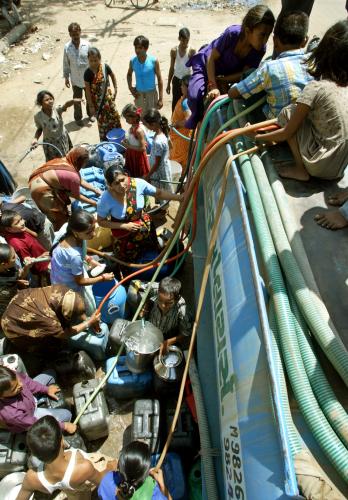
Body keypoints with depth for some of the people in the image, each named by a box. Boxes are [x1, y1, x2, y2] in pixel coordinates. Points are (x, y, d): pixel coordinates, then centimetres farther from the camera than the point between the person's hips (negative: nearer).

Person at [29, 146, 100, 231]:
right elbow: (77, 196, -6)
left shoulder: (65, 161, 2)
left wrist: (95, 190, 14)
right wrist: (94, 203, 3)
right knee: (60, 216, 11)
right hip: (40, 190, -9)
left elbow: (80, 180, 13)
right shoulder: (73, 176, -23)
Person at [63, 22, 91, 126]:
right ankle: (78, 117, 31)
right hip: (75, 79, 0)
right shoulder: (67, 47, -11)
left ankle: (90, 113, 42)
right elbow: (66, 63, -2)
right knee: (77, 99, 13)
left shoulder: (87, 44, -13)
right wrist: (66, 77, 0)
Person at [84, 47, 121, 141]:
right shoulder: (88, 73, -18)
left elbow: (113, 76, 11)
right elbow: (87, 90, -12)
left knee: (115, 117, 13)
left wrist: (115, 89, 8)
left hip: (108, 98, 3)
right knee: (102, 121, 9)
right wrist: (91, 106, -11)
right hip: (97, 101, -3)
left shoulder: (105, 67, -11)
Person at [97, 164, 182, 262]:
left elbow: (159, 193, -11)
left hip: (145, 227, 2)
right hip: (124, 236, -2)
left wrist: (179, 197, -19)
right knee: (129, 262, 22)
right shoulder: (106, 199, -30)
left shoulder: (138, 184, -26)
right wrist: (124, 226, -23)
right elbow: (101, 221, -16)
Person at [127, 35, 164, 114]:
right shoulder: (132, 61, -7)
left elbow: (159, 79, -8)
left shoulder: (153, 61, -15)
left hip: (151, 93, -2)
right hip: (139, 94, 3)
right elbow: (129, 74, 14)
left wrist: (160, 98, -11)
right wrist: (130, 87, -2)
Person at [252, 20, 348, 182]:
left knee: (286, 113, 0)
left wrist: (258, 137, 4)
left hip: (319, 166, -7)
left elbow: (287, 133, -11)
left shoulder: (315, 88, -15)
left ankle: (300, 170, 3)